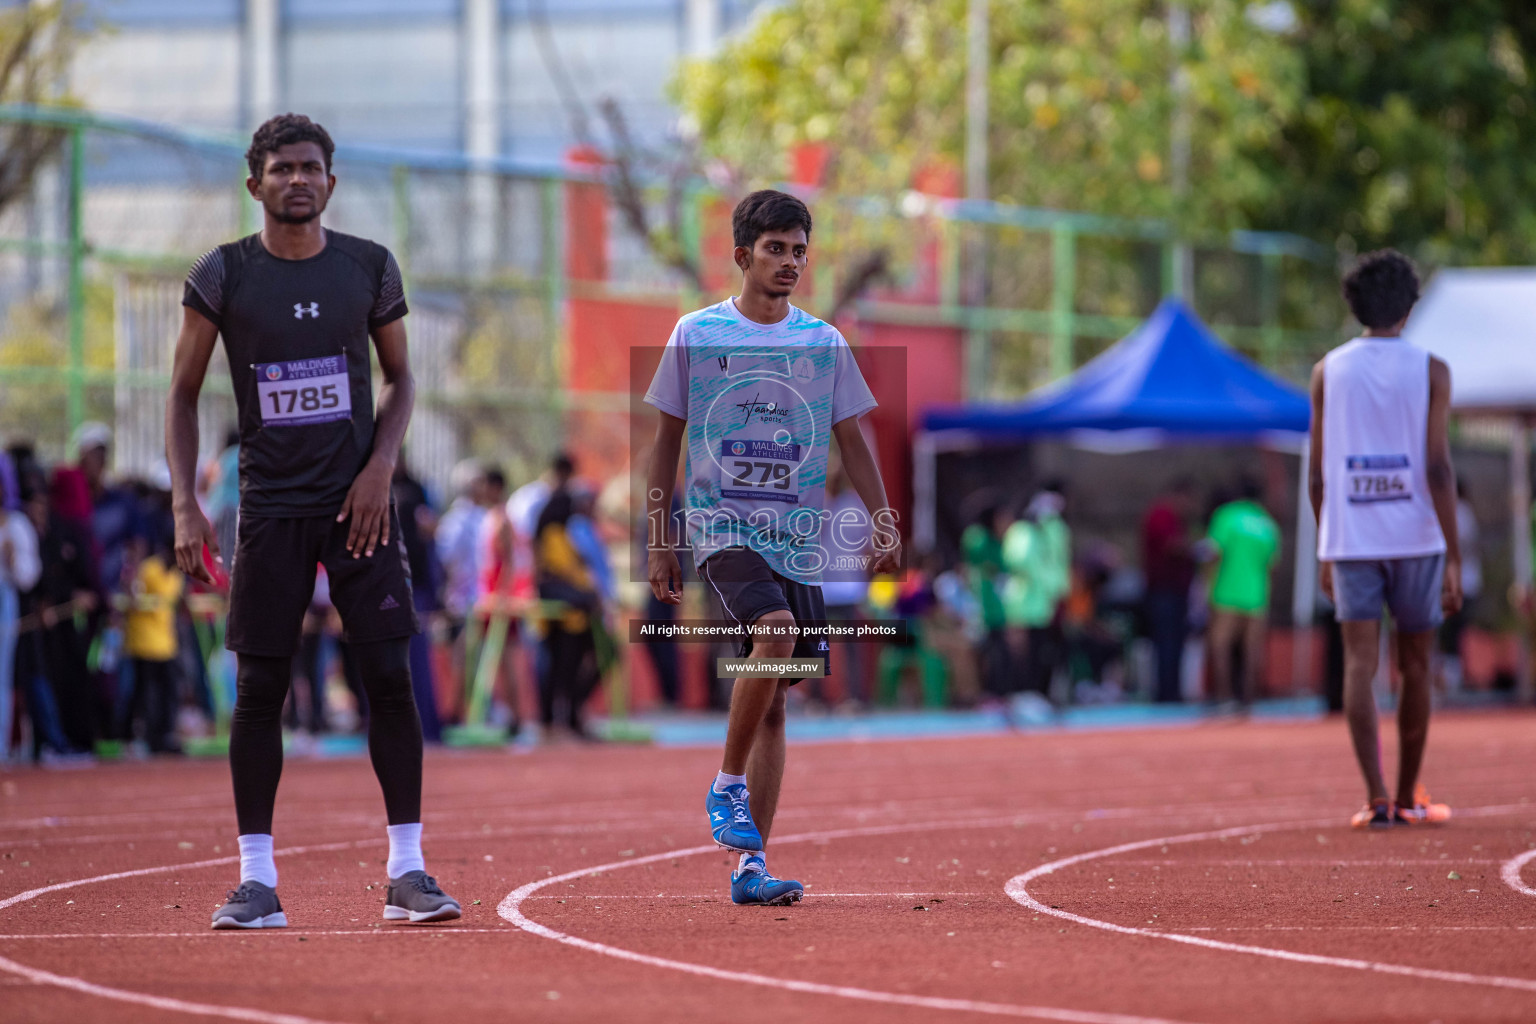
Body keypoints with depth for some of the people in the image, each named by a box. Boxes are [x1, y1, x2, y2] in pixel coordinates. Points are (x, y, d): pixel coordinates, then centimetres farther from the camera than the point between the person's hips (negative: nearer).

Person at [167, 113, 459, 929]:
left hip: (358, 501, 1)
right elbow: (183, 393, 4)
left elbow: (400, 376, 13)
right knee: (258, 690, -2)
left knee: (389, 678, -5)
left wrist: (381, 465, -3)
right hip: (270, 507, -1)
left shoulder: (369, 268, 3)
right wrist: (185, 505, -5)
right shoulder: (222, 276, -1)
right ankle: (256, 879, 4)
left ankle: (407, 869, 1)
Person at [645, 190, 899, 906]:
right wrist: (658, 543, 4)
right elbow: (666, 443, 7)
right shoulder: (696, 335, 3)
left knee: (773, 702, 2)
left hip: (797, 538, 3)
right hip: (721, 525, -3)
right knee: (775, 627, -31)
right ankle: (726, 785, -14)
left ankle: (750, 865, 6)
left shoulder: (824, 343, 9)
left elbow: (852, 444, 12)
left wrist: (884, 524, -2)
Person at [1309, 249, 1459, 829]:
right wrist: (1453, 558, -9)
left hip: (1350, 539, 1)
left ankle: (1376, 797, -17)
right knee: (1414, 669, 12)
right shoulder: (1430, 371, -2)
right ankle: (1407, 797, 19)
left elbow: (1317, 473, 7)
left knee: (1359, 666, -4)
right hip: (1416, 536, -1)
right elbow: (1438, 467, -10)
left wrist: (1326, 552, 18)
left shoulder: (1328, 372, 5)